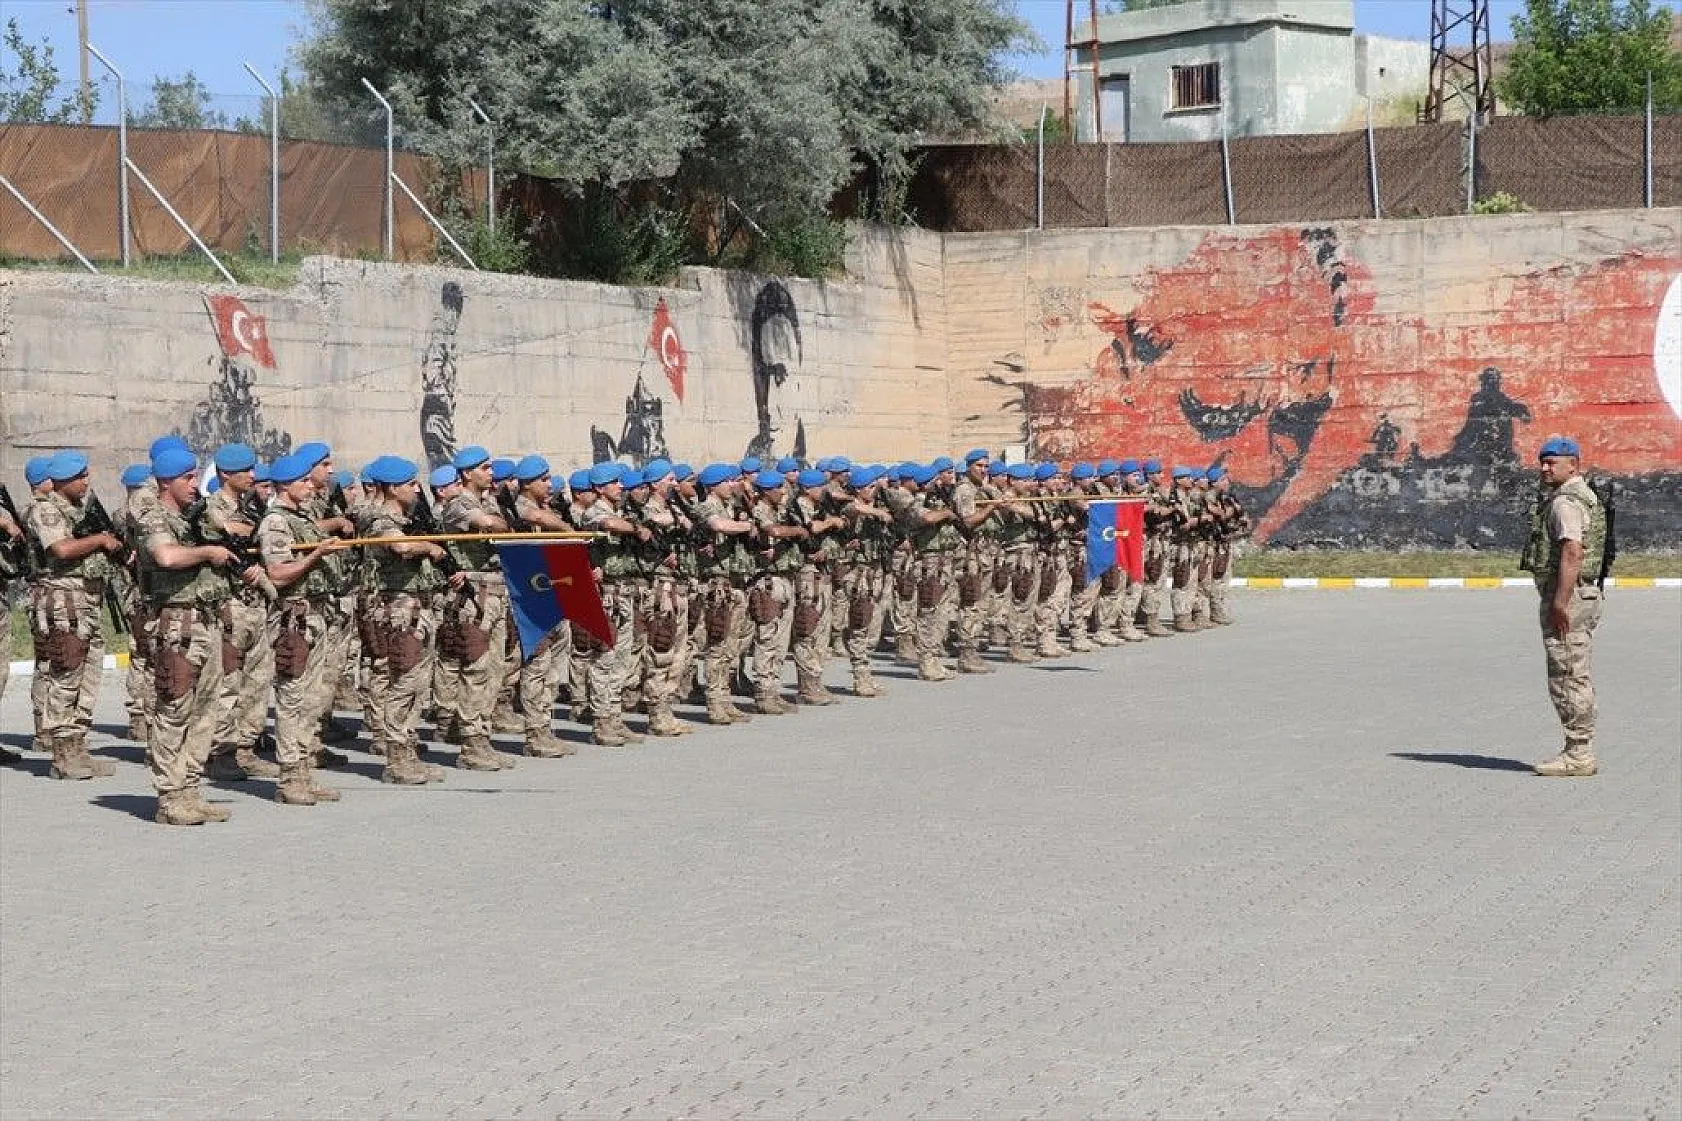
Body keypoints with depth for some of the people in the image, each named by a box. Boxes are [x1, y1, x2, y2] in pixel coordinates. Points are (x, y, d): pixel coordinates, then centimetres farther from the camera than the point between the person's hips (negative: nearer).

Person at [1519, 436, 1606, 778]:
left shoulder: (1565, 502, -15)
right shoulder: (1586, 496, 19)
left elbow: (1572, 553, -25)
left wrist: (1560, 602, -26)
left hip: (1566, 596, -11)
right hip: (1584, 595, 11)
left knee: (1568, 678, -8)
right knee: (1577, 677, 14)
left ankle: (1578, 755, -6)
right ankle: (1582, 752, 19)